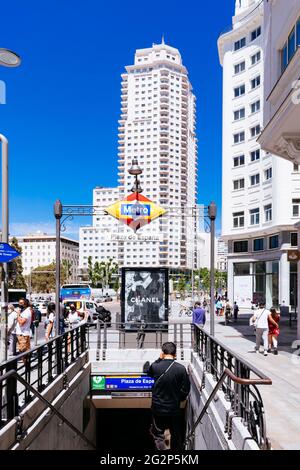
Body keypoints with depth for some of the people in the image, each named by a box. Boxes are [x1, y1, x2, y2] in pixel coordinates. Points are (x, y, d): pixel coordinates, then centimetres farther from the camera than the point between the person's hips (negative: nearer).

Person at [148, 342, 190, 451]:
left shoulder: (155, 366, -14)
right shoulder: (181, 369, -15)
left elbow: (149, 373, 11)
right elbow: (185, 389, -6)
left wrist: (159, 359, 8)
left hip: (158, 408, 0)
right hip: (174, 408, 1)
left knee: (157, 433, 16)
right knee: (176, 435, 20)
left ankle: (161, 444, -9)